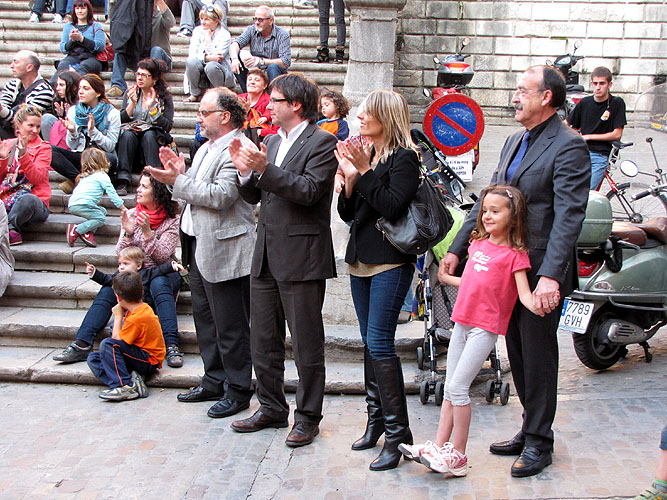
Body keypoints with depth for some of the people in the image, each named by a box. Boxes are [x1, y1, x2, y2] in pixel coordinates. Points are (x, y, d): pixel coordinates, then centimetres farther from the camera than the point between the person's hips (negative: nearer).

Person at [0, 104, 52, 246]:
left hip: (34, 198, -2)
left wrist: (23, 155, -20)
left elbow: (37, 178, -8)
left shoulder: (43, 148, 7)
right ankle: (12, 232, -21)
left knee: (27, 199, -39)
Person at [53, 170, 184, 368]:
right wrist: (128, 234, -18)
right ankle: (81, 344, -34)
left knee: (159, 283, -38)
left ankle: (172, 346, -45)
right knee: (110, 287, -28)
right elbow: (122, 255, 1)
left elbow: (162, 256, -13)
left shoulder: (172, 220, -4)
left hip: (163, 273, -3)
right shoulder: (130, 215, 6)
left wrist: (147, 232, -26)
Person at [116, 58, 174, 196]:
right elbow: (122, 120, 1)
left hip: (154, 140, -2)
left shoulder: (165, 96, 2)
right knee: (127, 134, -29)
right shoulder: (131, 93, 10)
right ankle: (123, 181, -36)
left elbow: (168, 126, -8)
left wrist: (152, 108, -18)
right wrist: (133, 103, -14)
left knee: (149, 134, -32)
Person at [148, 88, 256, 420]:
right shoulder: (206, 148, 16)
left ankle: (238, 390, 11)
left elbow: (219, 196, -25)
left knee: (230, 327, -1)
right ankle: (214, 380, 31)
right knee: (205, 320, 18)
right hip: (199, 247, 10)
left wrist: (177, 181, -19)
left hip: (224, 252, -10)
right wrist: (179, 173, 3)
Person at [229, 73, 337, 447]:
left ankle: (308, 417, 15)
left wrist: (265, 169, -25)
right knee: (263, 341, 14)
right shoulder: (273, 141, 16)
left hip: (300, 257, -8)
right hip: (266, 256, 8)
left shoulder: (321, 142, -8)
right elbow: (256, 196, 15)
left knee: (307, 345, 3)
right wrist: (246, 171, -4)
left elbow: (309, 191, -20)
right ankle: (272, 409, 28)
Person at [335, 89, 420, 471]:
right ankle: (377, 420, 24)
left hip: (391, 263, -8)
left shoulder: (404, 157, -8)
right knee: (371, 343, 13)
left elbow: (393, 205, -21)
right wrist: (350, 178, -5)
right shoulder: (365, 154, 14)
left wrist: (364, 173, -16)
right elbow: (347, 212, 11)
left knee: (379, 343, -12)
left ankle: (398, 432, -5)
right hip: (361, 260, 8)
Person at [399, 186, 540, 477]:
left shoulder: (514, 254, -9)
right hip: (462, 321, 7)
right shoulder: (478, 243, 12)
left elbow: (524, 294, -15)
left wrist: (538, 305, -35)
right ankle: (439, 446, 18)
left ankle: (458, 456, 1)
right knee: (451, 387, 11)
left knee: (458, 387, -10)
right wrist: (446, 278, 34)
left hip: (485, 327, -7)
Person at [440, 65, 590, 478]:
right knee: (518, 354, 15)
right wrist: (457, 249, 13)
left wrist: (551, 275, -30)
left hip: (542, 272, -8)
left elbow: (568, 216, -21)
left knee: (538, 356, 2)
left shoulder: (568, 146, -12)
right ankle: (530, 431, 29)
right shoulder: (515, 142, 15)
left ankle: (539, 443, 16)